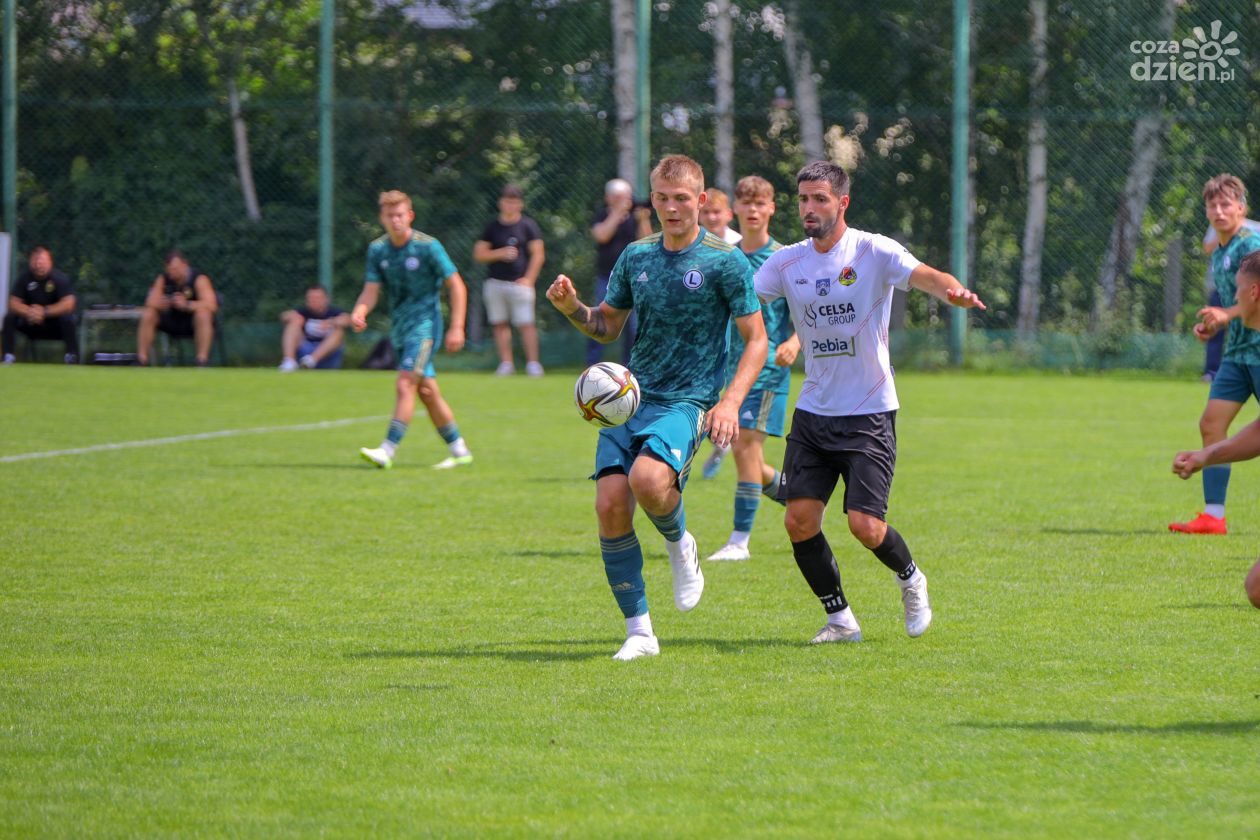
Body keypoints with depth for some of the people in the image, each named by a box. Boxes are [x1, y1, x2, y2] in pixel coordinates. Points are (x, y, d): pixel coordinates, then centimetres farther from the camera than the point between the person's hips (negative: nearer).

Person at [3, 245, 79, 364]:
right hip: (30, 324, 3)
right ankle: (9, 357, -21)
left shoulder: (60, 278, -15)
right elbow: (13, 303, -13)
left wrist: (45, 311, -40)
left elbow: (68, 304, -27)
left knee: (67, 319, -34)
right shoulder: (25, 277, -7)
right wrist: (29, 312, -35)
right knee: (9, 318, -21)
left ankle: (71, 358, -29)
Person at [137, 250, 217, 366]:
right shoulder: (163, 279, -6)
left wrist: (187, 305, -46)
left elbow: (211, 305, -31)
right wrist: (161, 303, -34)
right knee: (148, 315, -18)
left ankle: (202, 361, -37)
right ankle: (141, 361, -15)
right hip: (173, 322, 4)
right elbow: (150, 304, -10)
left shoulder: (198, 279, -19)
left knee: (203, 313, -36)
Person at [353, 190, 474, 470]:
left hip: (424, 323, -6)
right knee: (427, 391, 10)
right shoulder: (378, 250, 3)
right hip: (400, 328, 6)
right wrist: (359, 311, -23)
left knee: (405, 385, -18)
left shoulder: (428, 246, -12)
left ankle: (388, 451, -23)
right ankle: (459, 451, 21)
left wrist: (457, 328, -12)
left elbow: (456, 286, -7)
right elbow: (371, 290, 0)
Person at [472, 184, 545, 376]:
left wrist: (528, 279, -8)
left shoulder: (528, 225, 3)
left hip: (520, 283, -3)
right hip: (495, 283, 3)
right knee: (500, 324, 2)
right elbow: (479, 254, 9)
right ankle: (506, 363, 6)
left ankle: (533, 362, -6)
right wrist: (500, 253, -7)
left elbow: (538, 254, 1)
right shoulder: (493, 226, 10)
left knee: (526, 324, -9)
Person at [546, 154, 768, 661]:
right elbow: (607, 326, 22)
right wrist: (572, 308, 0)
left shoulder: (725, 262, -2)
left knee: (647, 480, -32)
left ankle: (679, 544, 3)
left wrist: (730, 402, -14)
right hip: (629, 397, 5)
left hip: (686, 402, -5)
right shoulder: (636, 256, 12)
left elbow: (756, 340, -1)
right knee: (610, 504, -12)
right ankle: (639, 632, -2)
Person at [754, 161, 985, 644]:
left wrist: (953, 290, -47)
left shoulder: (873, 252, -9)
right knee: (799, 521, -6)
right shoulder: (787, 262, 4)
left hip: (869, 414, -4)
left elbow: (922, 276, -25)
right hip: (813, 413, 4)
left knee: (865, 525, -12)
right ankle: (840, 619, 11)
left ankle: (910, 578, 21)